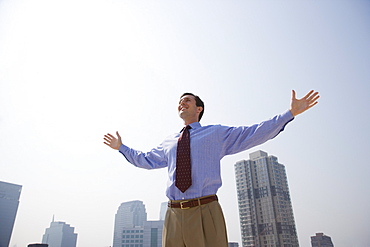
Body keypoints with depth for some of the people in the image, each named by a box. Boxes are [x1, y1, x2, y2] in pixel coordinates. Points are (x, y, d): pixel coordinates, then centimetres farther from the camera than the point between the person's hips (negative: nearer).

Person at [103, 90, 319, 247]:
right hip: (174, 214, 4)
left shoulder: (217, 134, 8)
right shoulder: (169, 143, 20)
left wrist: (290, 113, -7)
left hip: (206, 212, -3)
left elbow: (255, 133, 0)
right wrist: (121, 147, 36)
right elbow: (146, 160, 34)